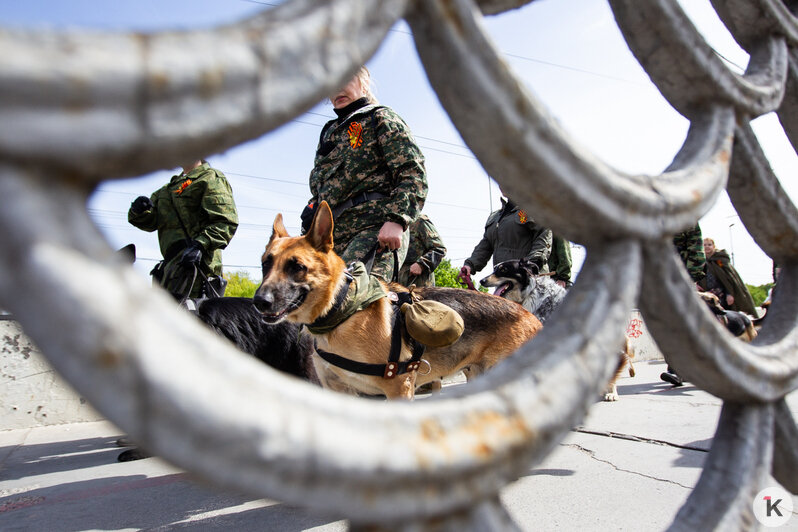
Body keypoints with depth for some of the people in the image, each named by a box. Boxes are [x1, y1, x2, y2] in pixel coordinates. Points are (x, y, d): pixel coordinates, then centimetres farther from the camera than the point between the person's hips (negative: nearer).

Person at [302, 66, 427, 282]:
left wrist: (396, 220, -19)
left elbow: (413, 173, -4)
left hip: (374, 226, -7)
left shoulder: (381, 117, 10)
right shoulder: (328, 133, 32)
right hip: (329, 233, 7)